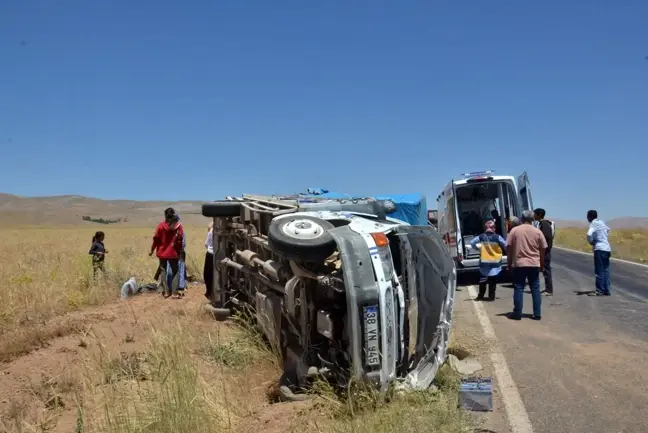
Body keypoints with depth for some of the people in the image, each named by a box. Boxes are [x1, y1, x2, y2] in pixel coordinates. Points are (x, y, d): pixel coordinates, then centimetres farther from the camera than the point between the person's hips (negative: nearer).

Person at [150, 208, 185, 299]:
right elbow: (180, 241, -6)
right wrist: (180, 252, 5)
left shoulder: (161, 225, -7)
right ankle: (174, 292, 4)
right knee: (174, 271, 9)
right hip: (173, 253, -1)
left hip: (162, 253, 1)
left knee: (163, 271, 13)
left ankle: (167, 291, 14)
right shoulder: (178, 226, -8)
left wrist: (152, 250, 10)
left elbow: (156, 239, -3)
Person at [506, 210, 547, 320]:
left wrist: (509, 263, 8)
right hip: (534, 264, 1)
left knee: (518, 288, 4)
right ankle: (537, 313, 10)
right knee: (535, 289, 8)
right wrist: (542, 264, 17)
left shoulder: (514, 230, -2)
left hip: (519, 264, -1)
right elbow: (543, 249, 6)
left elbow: (509, 248, -2)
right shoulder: (538, 232, 2)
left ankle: (517, 313, 6)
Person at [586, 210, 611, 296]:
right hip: (607, 248, 8)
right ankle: (606, 290, 11)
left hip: (599, 249, -8)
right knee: (606, 270, 9)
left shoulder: (594, 224, -10)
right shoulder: (602, 222, 15)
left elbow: (589, 234, -29)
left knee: (599, 271, -5)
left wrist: (590, 242, -11)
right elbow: (608, 229, 37)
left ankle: (599, 291, -4)